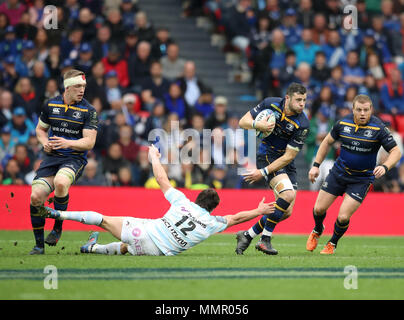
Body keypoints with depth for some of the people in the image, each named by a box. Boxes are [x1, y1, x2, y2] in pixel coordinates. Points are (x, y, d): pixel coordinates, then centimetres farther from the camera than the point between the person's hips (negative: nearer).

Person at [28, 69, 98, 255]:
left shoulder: (89, 111, -3)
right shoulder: (50, 105, 7)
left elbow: (89, 142, -8)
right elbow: (40, 129, 21)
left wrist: (68, 143, -24)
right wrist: (45, 142, -1)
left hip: (75, 158, -3)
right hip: (52, 157, 4)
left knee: (60, 183, -36)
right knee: (36, 196, -15)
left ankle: (58, 227, -13)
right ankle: (39, 244, 2)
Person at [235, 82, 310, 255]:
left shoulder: (302, 124, -17)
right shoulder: (270, 104, -12)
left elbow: (288, 156, -15)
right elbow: (243, 121, -2)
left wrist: (263, 172, -20)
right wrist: (257, 125, -24)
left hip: (286, 163, 3)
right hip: (267, 155, -3)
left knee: (286, 212, -1)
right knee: (288, 194, -26)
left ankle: (247, 235, 16)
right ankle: (264, 239, -17)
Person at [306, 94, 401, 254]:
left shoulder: (379, 128, -17)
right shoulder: (343, 123, -7)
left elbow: (395, 151, -14)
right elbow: (328, 142, 9)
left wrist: (385, 167, -33)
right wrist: (316, 165, 6)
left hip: (362, 179, -3)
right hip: (339, 173, 3)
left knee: (343, 217, -12)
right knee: (319, 209, 4)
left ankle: (332, 243, 20)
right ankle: (317, 231, 40)